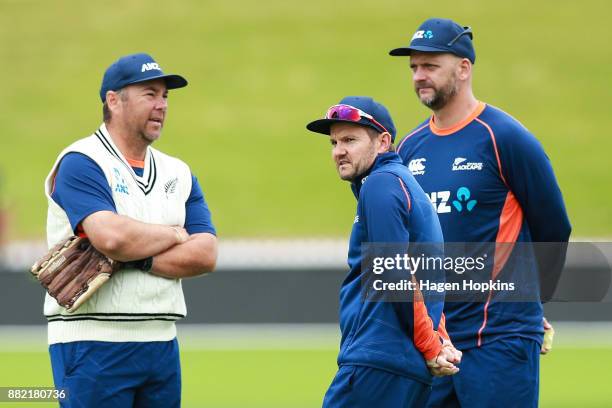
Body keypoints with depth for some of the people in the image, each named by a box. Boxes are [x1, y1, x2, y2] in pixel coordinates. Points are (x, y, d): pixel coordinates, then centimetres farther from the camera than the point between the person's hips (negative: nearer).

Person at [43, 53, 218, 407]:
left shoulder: (178, 174, 15)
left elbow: (205, 255, 2)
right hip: (93, 346, -7)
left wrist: (133, 259, -12)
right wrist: (174, 235, -4)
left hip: (162, 346, 7)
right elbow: (111, 236, -22)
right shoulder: (81, 164, -5)